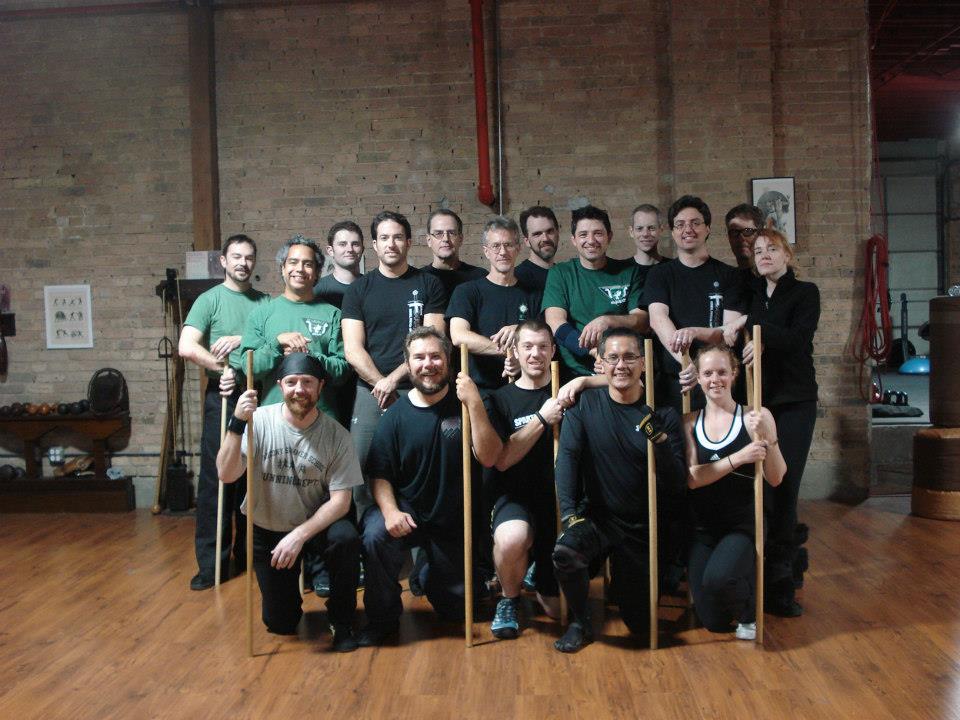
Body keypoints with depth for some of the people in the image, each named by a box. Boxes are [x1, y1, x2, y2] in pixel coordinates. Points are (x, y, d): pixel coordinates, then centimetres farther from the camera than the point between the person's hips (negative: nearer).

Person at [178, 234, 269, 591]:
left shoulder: (265, 302, 11)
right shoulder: (210, 299, 0)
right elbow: (187, 347, -11)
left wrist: (243, 340, -14)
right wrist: (225, 369, -11)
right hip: (224, 397, -3)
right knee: (216, 478, -2)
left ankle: (249, 554, 23)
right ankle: (211, 562, 6)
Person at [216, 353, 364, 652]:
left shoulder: (336, 434, -16)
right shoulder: (259, 420, -16)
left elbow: (340, 500, -17)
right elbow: (226, 475, -24)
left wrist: (300, 535, -29)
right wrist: (237, 424, -37)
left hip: (316, 523, 0)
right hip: (266, 529, 1)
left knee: (345, 538, -34)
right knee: (280, 624, 3)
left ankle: (341, 621, -7)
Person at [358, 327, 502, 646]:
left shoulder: (464, 404, -10)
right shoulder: (396, 414, -7)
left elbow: (488, 458, -21)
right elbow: (380, 474, -5)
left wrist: (475, 405, -29)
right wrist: (390, 510, -23)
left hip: (454, 521, 1)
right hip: (408, 511, 0)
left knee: (456, 609, 9)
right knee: (375, 535, -33)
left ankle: (429, 570, 43)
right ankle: (382, 619, -11)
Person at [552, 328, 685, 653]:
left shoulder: (664, 415, -5)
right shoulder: (585, 403, -5)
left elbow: (675, 485, -9)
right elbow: (567, 457, -16)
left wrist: (660, 440, -27)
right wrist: (569, 513, -30)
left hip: (642, 527, 1)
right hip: (596, 516, -1)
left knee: (641, 624, 5)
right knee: (565, 551, -35)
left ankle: (624, 582, 41)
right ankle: (580, 623, -5)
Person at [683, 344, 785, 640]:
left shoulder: (754, 417, -6)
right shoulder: (689, 422, 2)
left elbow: (775, 479, -9)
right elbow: (691, 479, -11)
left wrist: (767, 437, -24)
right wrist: (738, 458, -21)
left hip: (743, 524, -3)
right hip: (702, 528, 3)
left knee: (718, 578, -33)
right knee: (713, 622, 4)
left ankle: (749, 613, 3)